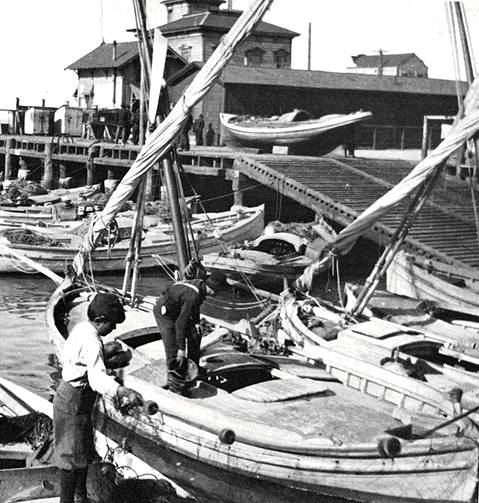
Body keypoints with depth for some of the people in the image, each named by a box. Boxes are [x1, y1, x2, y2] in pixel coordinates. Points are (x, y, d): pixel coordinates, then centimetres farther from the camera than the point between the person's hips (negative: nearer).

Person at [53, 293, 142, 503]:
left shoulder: (81, 328, 3)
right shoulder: (91, 342, -28)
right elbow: (97, 378, -44)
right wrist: (121, 391, -60)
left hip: (72, 397, 11)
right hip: (73, 404, -11)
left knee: (84, 452, 22)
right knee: (71, 456, -1)